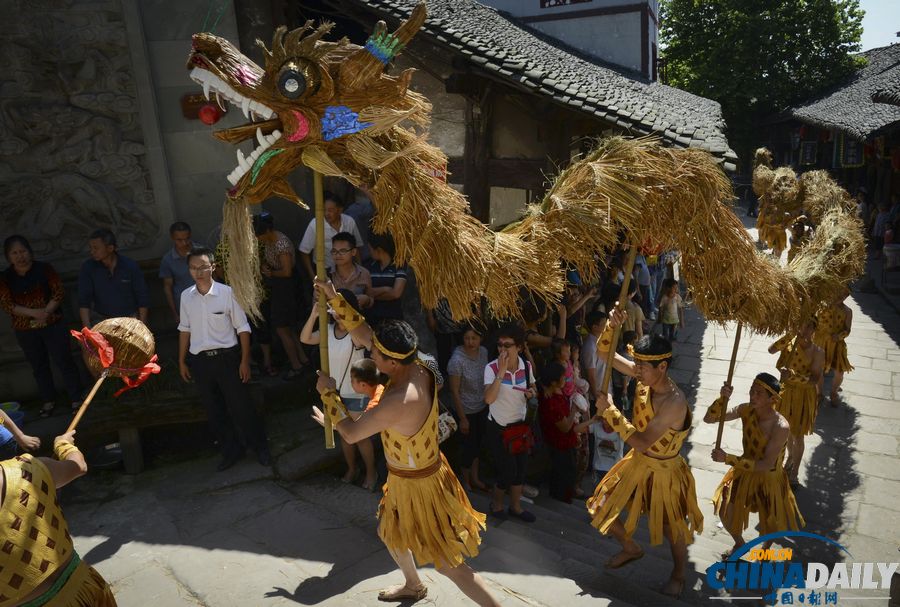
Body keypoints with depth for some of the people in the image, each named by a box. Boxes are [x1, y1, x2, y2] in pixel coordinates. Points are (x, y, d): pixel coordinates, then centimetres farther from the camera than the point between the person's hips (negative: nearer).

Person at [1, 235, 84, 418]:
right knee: (39, 367, 13)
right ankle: (49, 400, 27)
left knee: (64, 362, 0)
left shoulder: (44, 269, -4)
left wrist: (46, 312, -20)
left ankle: (76, 398, 10)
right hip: (25, 331, 2)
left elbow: (59, 292, -7)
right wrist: (34, 313, -22)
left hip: (53, 325, -2)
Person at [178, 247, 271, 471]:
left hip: (226, 357, -4)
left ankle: (261, 448, 23)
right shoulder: (186, 296, 1)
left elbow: (242, 328, -7)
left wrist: (245, 361, -8)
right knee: (215, 411, 14)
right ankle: (231, 451, 32)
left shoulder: (227, 292, -12)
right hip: (199, 361, 4)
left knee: (241, 407, 4)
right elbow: (184, 330, 12)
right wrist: (181, 361, 13)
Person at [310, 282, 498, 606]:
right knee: (390, 533, 33)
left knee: (449, 563, 6)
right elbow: (365, 333, -4)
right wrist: (334, 299, -7)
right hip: (420, 471, 9)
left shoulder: (399, 402, -39)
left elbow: (351, 433, -25)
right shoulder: (417, 368, -13)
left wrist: (328, 393, -13)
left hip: (417, 485, -9)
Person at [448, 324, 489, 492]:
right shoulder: (457, 360, -27)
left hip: (482, 407, 6)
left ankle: (474, 478, 43)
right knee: (469, 446, 9)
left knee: (478, 443, 21)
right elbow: (454, 391, -20)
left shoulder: (483, 351, -9)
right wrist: (462, 418, -16)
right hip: (467, 411, -6)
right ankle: (466, 482, 35)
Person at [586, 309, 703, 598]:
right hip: (637, 463, 7)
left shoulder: (675, 402, -34)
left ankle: (678, 574, 49)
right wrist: (612, 325, -29)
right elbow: (604, 351, -10)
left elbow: (641, 442, -36)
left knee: (673, 530, 18)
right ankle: (631, 549, 44)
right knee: (601, 512, 15)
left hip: (663, 472, -7)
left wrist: (609, 411, -33)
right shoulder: (644, 377, -13)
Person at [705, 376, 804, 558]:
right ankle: (739, 544, 49)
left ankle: (765, 551, 53)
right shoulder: (746, 410, -18)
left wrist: (727, 458, -39)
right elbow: (708, 419, -19)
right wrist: (723, 398, -36)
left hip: (769, 478, -4)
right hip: (745, 471, 4)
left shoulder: (780, 427, -33)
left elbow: (766, 465, -34)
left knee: (769, 526, 18)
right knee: (726, 514, 17)